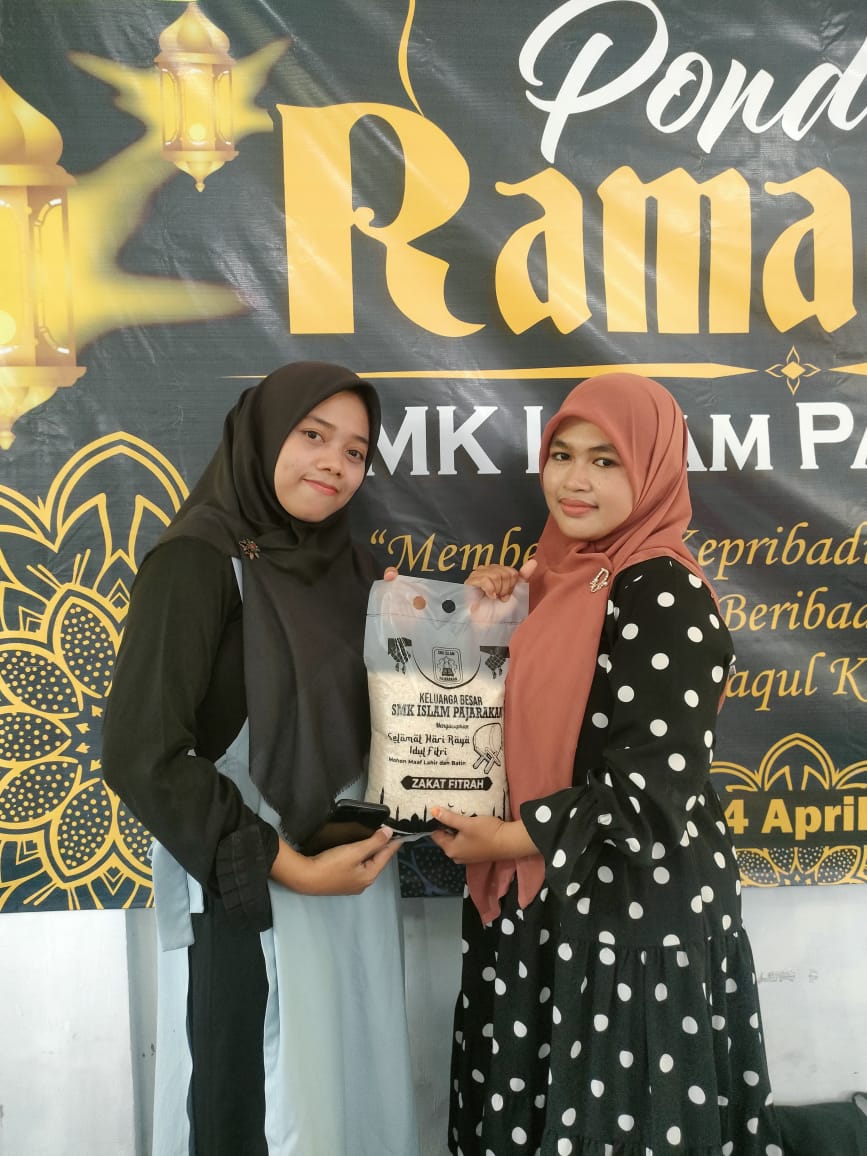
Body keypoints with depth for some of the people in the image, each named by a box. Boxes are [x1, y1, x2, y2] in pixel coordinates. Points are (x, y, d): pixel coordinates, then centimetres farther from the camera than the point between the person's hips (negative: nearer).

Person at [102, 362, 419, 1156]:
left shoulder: (344, 560, 5)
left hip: (353, 875, 7)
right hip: (248, 895, -7)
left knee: (350, 1090, 20)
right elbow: (140, 752, -20)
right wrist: (285, 864, -18)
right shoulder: (198, 560, -16)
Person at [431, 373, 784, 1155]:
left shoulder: (662, 591, -19)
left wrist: (510, 838, -14)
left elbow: (657, 782, -22)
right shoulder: (568, 575, 7)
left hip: (637, 901, -8)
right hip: (552, 897, 8)